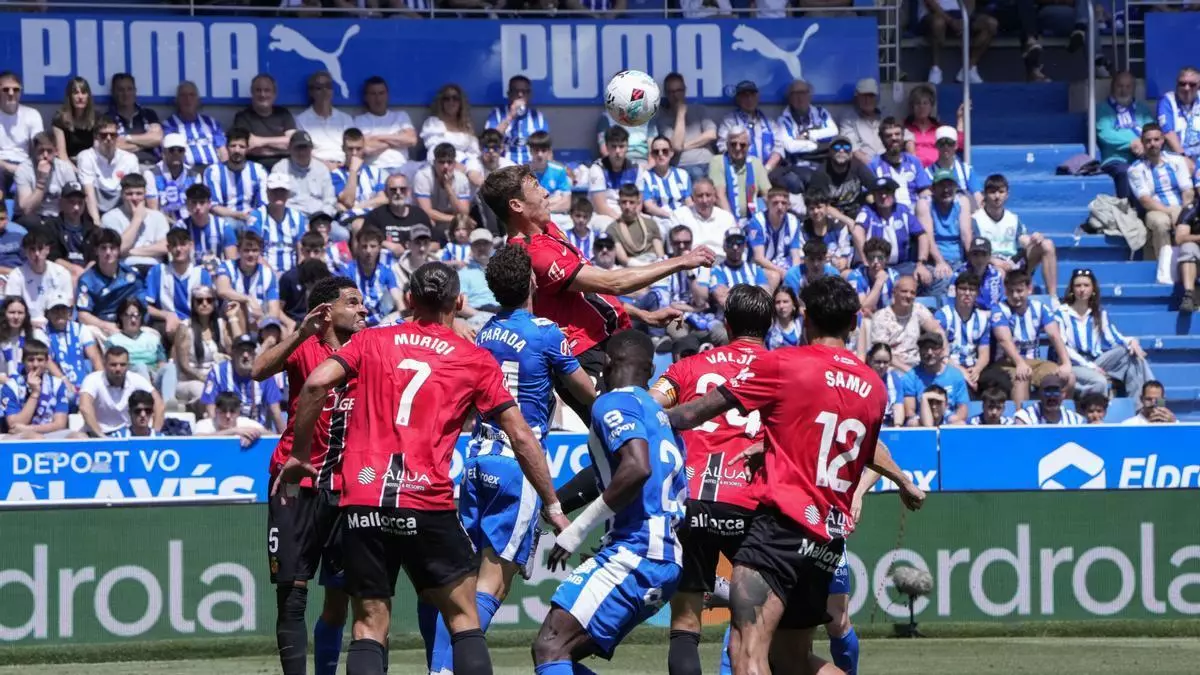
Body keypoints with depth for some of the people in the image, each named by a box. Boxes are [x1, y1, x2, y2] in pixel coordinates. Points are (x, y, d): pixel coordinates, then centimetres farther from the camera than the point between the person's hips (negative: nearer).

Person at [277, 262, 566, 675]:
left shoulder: (373, 341, 13)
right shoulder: (475, 361, 10)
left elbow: (317, 383, -2)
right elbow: (521, 437, 8)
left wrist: (299, 455, 8)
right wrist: (552, 506, 16)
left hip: (363, 502, 2)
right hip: (428, 502, -1)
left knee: (369, 625, 5)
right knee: (463, 618, 8)